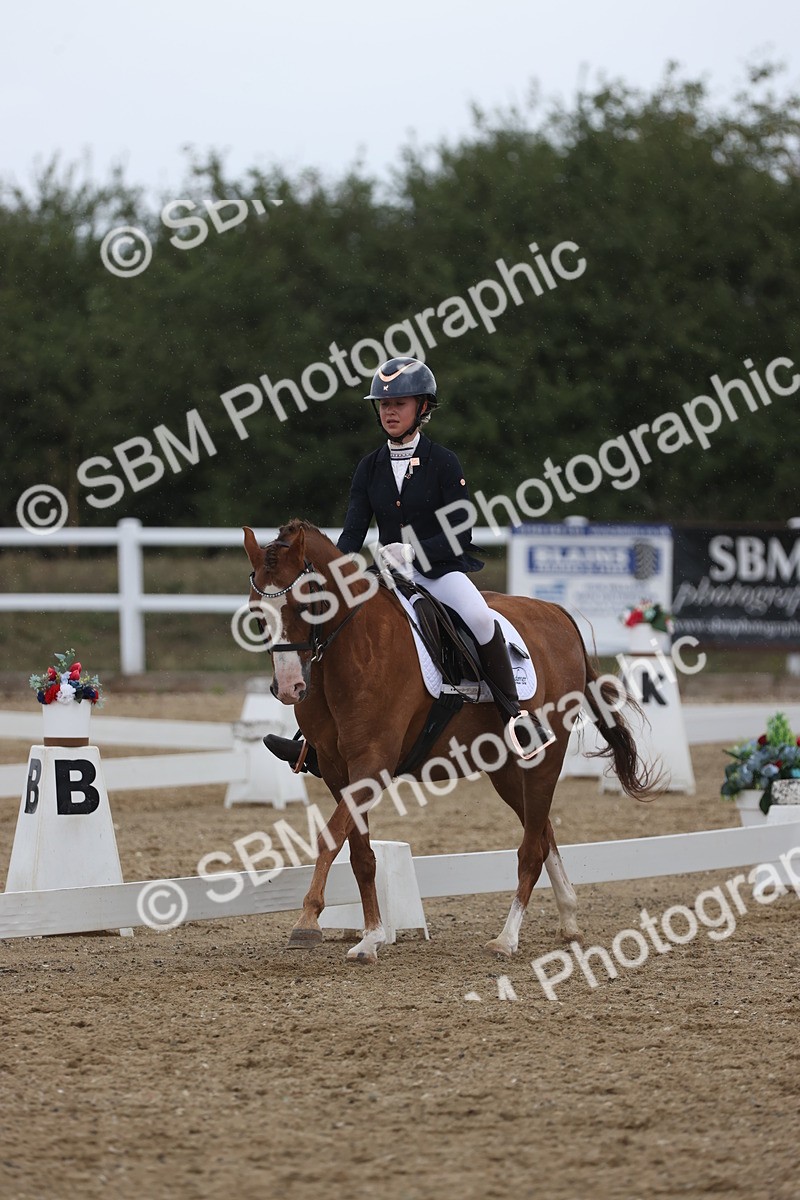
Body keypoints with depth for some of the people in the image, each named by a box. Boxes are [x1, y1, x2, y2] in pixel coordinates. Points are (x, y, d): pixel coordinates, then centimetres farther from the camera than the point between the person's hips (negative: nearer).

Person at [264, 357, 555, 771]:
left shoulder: (443, 463, -5)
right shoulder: (370, 467, 7)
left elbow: (460, 537, -10)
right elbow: (353, 531, 2)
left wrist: (414, 551, -26)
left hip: (439, 570, -5)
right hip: (388, 575, 5)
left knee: (479, 616, -34)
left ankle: (515, 710, -18)